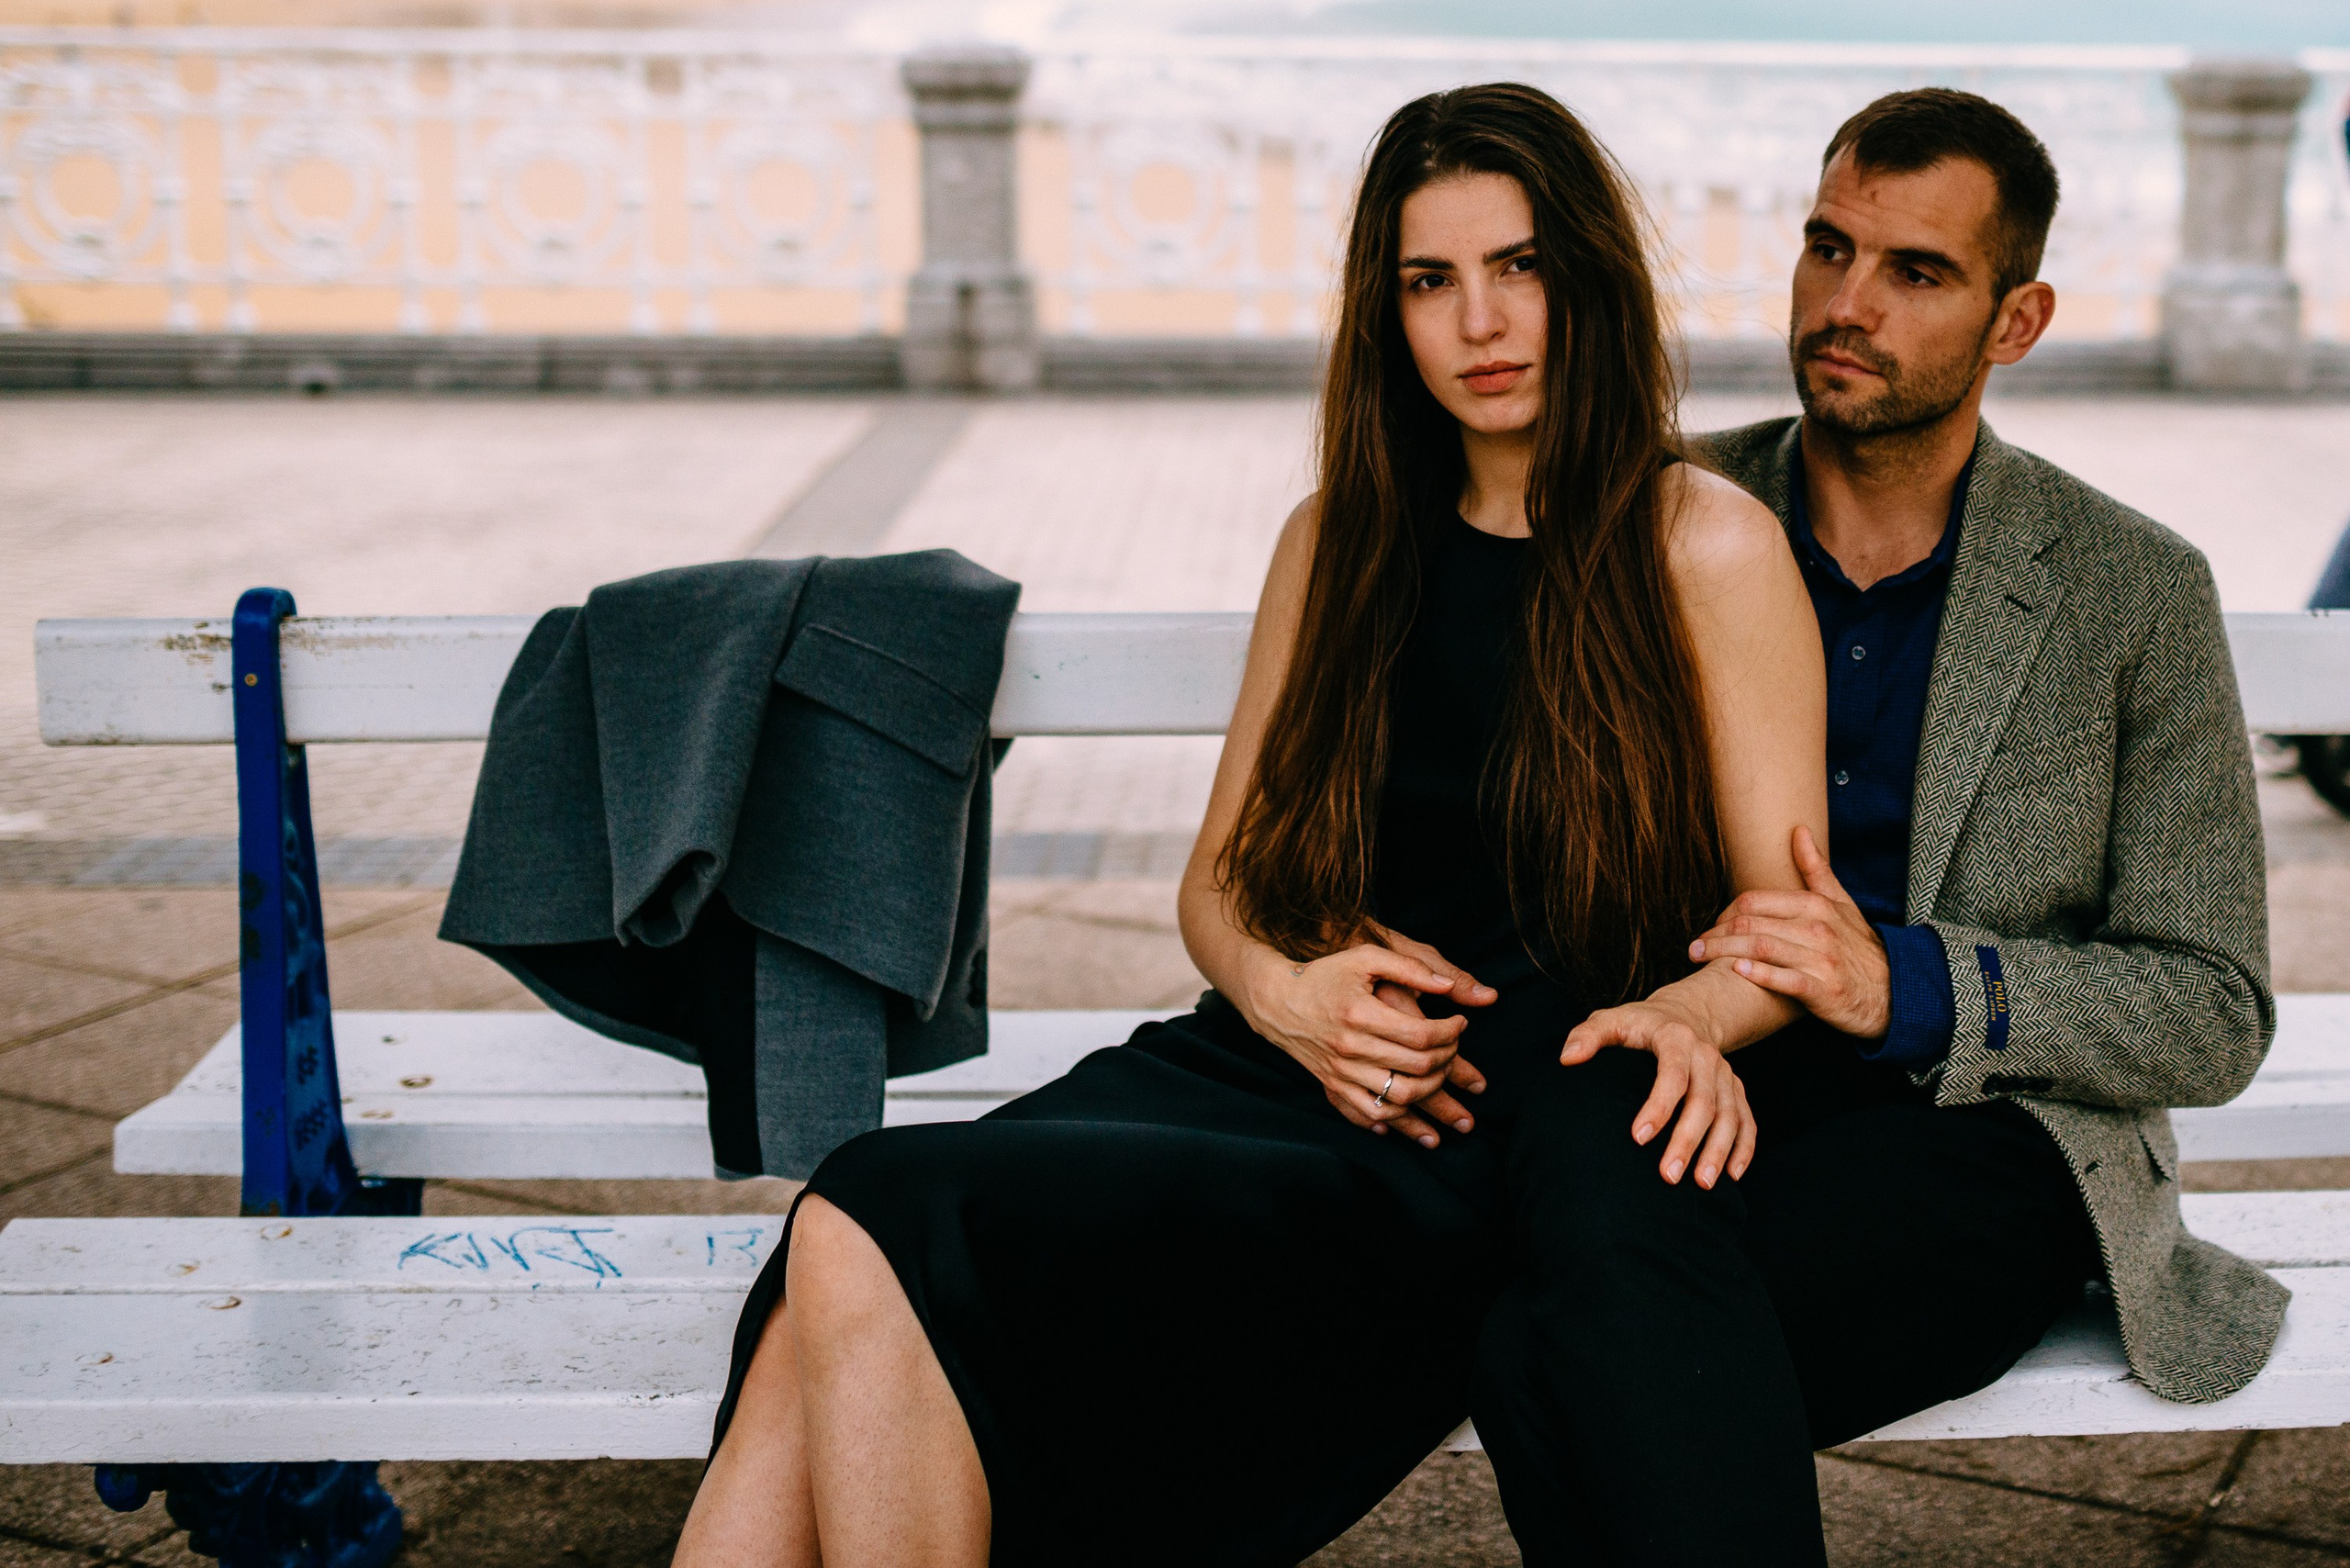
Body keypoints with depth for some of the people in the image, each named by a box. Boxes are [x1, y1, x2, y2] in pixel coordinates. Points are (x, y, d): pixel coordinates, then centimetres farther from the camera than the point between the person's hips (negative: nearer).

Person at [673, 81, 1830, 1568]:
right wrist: (1284, 993, -4)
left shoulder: (1705, 545, 3)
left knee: (876, 1241, -27)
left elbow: (1790, 917, 2)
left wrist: (1693, 1014, -22)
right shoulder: (1341, 543, 18)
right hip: (1275, 1068, 5)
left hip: (1475, 1155, -5)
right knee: (826, 1315, -25)